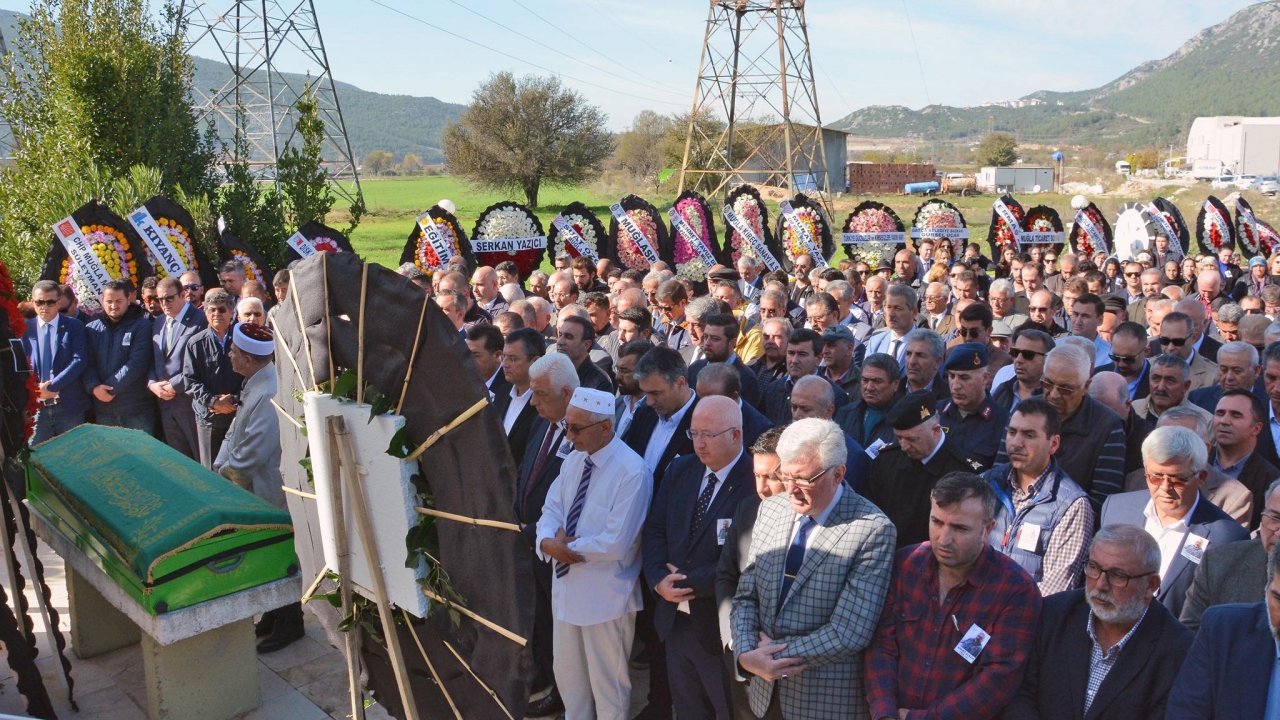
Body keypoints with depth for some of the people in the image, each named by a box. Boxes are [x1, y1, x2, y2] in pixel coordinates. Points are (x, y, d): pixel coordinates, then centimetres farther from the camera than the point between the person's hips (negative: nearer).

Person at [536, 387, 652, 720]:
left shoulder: (632, 472, -23)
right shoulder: (574, 459, 3)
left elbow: (616, 543, -26)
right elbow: (552, 508, 5)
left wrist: (567, 548, -16)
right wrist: (548, 540, -17)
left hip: (605, 594, -7)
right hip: (567, 584, 7)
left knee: (607, 681, 11)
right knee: (567, 673, 23)